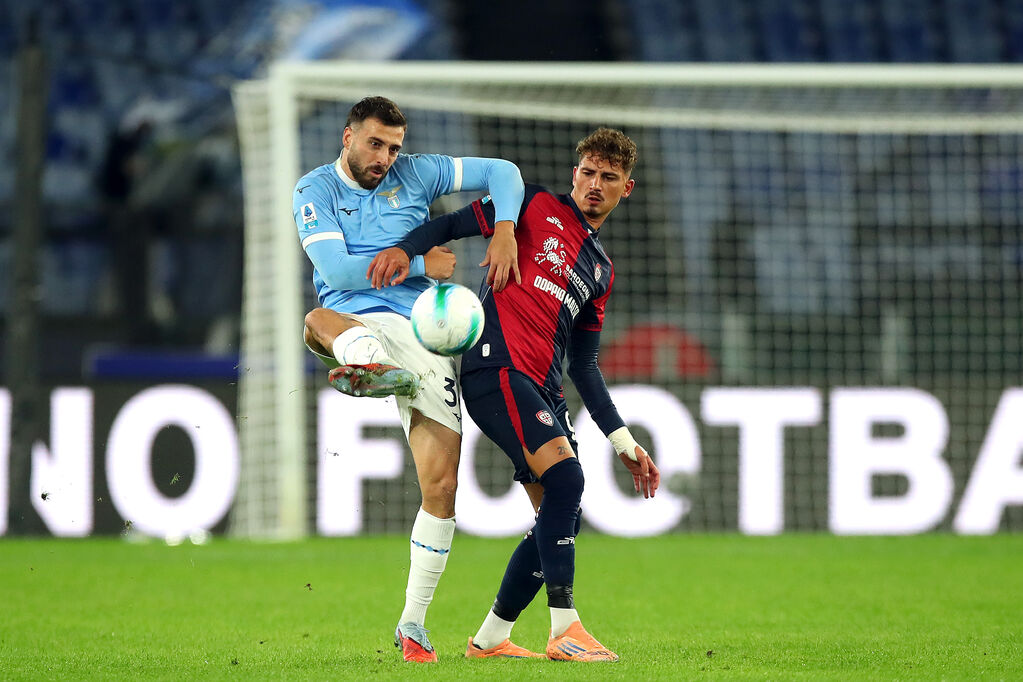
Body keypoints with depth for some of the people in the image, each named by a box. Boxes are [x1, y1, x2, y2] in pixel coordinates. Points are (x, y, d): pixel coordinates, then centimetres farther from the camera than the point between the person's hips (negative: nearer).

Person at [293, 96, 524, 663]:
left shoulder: (414, 175, 13)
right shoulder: (316, 189, 6)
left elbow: (500, 171, 13)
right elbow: (338, 270, -6)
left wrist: (505, 232, -5)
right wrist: (419, 264, -7)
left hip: (422, 336, 2)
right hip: (356, 321, -2)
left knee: (441, 485, -7)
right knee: (320, 319, -41)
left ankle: (412, 624, 5)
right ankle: (364, 363, -78)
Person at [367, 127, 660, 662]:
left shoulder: (600, 271, 25)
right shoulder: (536, 207, 8)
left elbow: (583, 365, 26)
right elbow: (453, 225, 4)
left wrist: (624, 442, 22)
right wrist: (405, 248, -17)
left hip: (542, 388, 8)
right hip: (497, 365, -8)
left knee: (562, 516, 4)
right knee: (565, 476, -25)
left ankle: (490, 639, 17)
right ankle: (564, 631, -29)